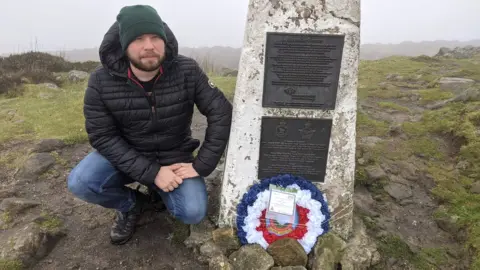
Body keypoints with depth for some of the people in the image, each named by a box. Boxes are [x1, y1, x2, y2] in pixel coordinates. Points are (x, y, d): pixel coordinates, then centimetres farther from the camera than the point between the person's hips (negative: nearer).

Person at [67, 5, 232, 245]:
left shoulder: (187, 72, -18)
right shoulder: (101, 81, -18)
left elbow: (221, 113, -15)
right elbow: (102, 137, -17)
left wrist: (201, 166, -19)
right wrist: (151, 172, -26)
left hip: (174, 157, 0)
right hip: (125, 155, 0)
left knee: (193, 213, -19)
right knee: (80, 183, -26)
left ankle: (160, 192, 17)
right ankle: (130, 204, 7)